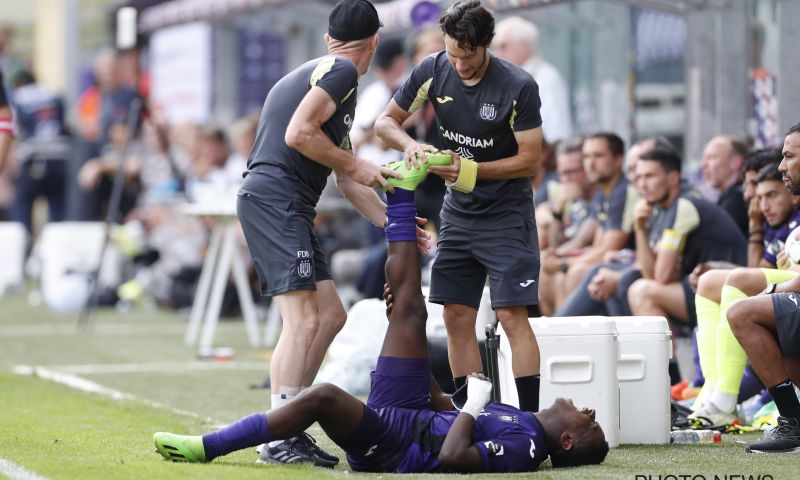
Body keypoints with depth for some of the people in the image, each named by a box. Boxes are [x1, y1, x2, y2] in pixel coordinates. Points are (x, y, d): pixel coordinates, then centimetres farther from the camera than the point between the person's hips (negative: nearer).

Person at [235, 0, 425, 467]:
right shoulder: (341, 71, -6)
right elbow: (298, 134, -19)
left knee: (331, 315, 12)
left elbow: (346, 179, 29)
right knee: (303, 320, -15)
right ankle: (279, 440, -18)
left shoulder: (320, 72, 26)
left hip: (290, 209, 10)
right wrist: (355, 165, -9)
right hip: (274, 198, -10)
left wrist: (390, 221, 29)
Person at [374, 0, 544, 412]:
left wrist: (471, 170, -23)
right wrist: (410, 145, -18)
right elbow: (385, 120, 4)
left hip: (506, 217, -5)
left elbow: (529, 160, -13)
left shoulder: (518, 87, -18)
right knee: (457, 318, 4)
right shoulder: (433, 70, -6)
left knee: (512, 316, -12)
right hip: (458, 212, 5)